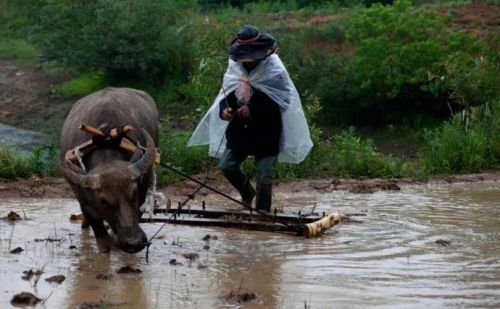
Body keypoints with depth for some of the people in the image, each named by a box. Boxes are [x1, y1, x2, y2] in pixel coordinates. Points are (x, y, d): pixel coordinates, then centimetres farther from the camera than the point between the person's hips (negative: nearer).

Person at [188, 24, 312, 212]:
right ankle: (247, 193, 33)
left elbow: (282, 102, -16)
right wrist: (224, 110, -12)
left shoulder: (274, 71, -13)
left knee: (264, 176, -2)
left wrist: (253, 110, -26)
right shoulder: (235, 68, 1)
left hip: (267, 133, -5)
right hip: (239, 131, 5)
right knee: (227, 166, 5)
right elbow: (226, 95, 11)